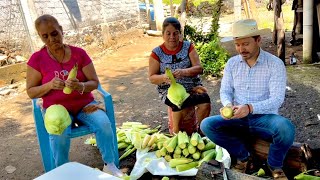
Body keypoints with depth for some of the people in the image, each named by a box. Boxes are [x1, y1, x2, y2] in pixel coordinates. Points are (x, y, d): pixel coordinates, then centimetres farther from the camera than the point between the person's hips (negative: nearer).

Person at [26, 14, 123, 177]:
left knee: (104, 123, -27)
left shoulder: (79, 53, -3)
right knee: (59, 135, -32)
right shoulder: (37, 59, -5)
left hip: (84, 104, 1)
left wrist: (80, 86, -26)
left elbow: (94, 82, -3)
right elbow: (30, 92, -2)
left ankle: (110, 165, -7)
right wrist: (50, 85, -22)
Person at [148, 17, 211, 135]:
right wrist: (164, 77, -25)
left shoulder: (188, 47, 3)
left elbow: (199, 68, -6)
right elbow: (152, 78, -2)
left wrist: (184, 72, -27)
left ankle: (199, 129, 1)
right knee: (179, 104, -33)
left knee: (205, 101, -27)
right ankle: (176, 132, -6)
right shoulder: (157, 53, 0)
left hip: (192, 86, 2)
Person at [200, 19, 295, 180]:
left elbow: (277, 99, -17)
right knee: (207, 125, -21)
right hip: (238, 119, 3)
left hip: (265, 118, -3)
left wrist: (250, 108, -35)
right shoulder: (232, 63, 3)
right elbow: (225, 91, 3)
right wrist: (228, 105, -22)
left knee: (286, 127, -35)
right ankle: (242, 155, 2)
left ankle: (275, 164, -2)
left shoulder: (275, 64, -9)